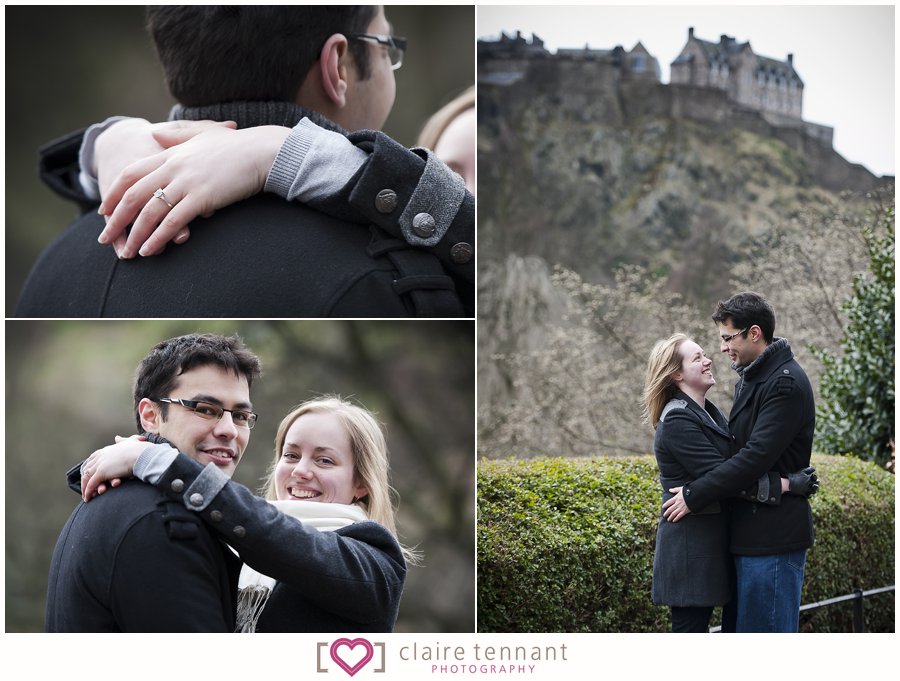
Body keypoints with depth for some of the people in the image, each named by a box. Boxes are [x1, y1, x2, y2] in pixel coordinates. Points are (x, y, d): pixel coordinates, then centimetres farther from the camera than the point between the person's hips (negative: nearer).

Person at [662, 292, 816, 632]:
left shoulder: (786, 384, -16)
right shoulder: (749, 380, 17)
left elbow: (757, 455, -22)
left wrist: (694, 494, -18)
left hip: (773, 537, -10)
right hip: (749, 533, 10)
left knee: (768, 631, -6)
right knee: (744, 628, 15)